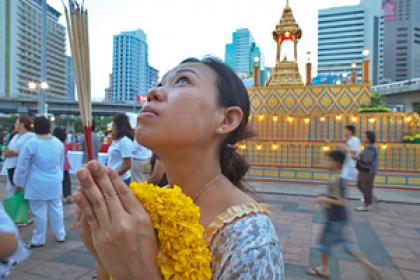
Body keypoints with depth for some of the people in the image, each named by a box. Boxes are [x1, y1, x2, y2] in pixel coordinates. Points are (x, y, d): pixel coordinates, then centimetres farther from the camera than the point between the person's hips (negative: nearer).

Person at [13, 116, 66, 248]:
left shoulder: (31, 143, -13)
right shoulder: (59, 143, 2)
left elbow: (22, 166, -5)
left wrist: (19, 183, 7)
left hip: (37, 185, -4)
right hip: (55, 184, 5)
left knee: (39, 212, 5)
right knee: (56, 209, 14)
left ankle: (38, 240, 19)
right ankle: (60, 235, 24)